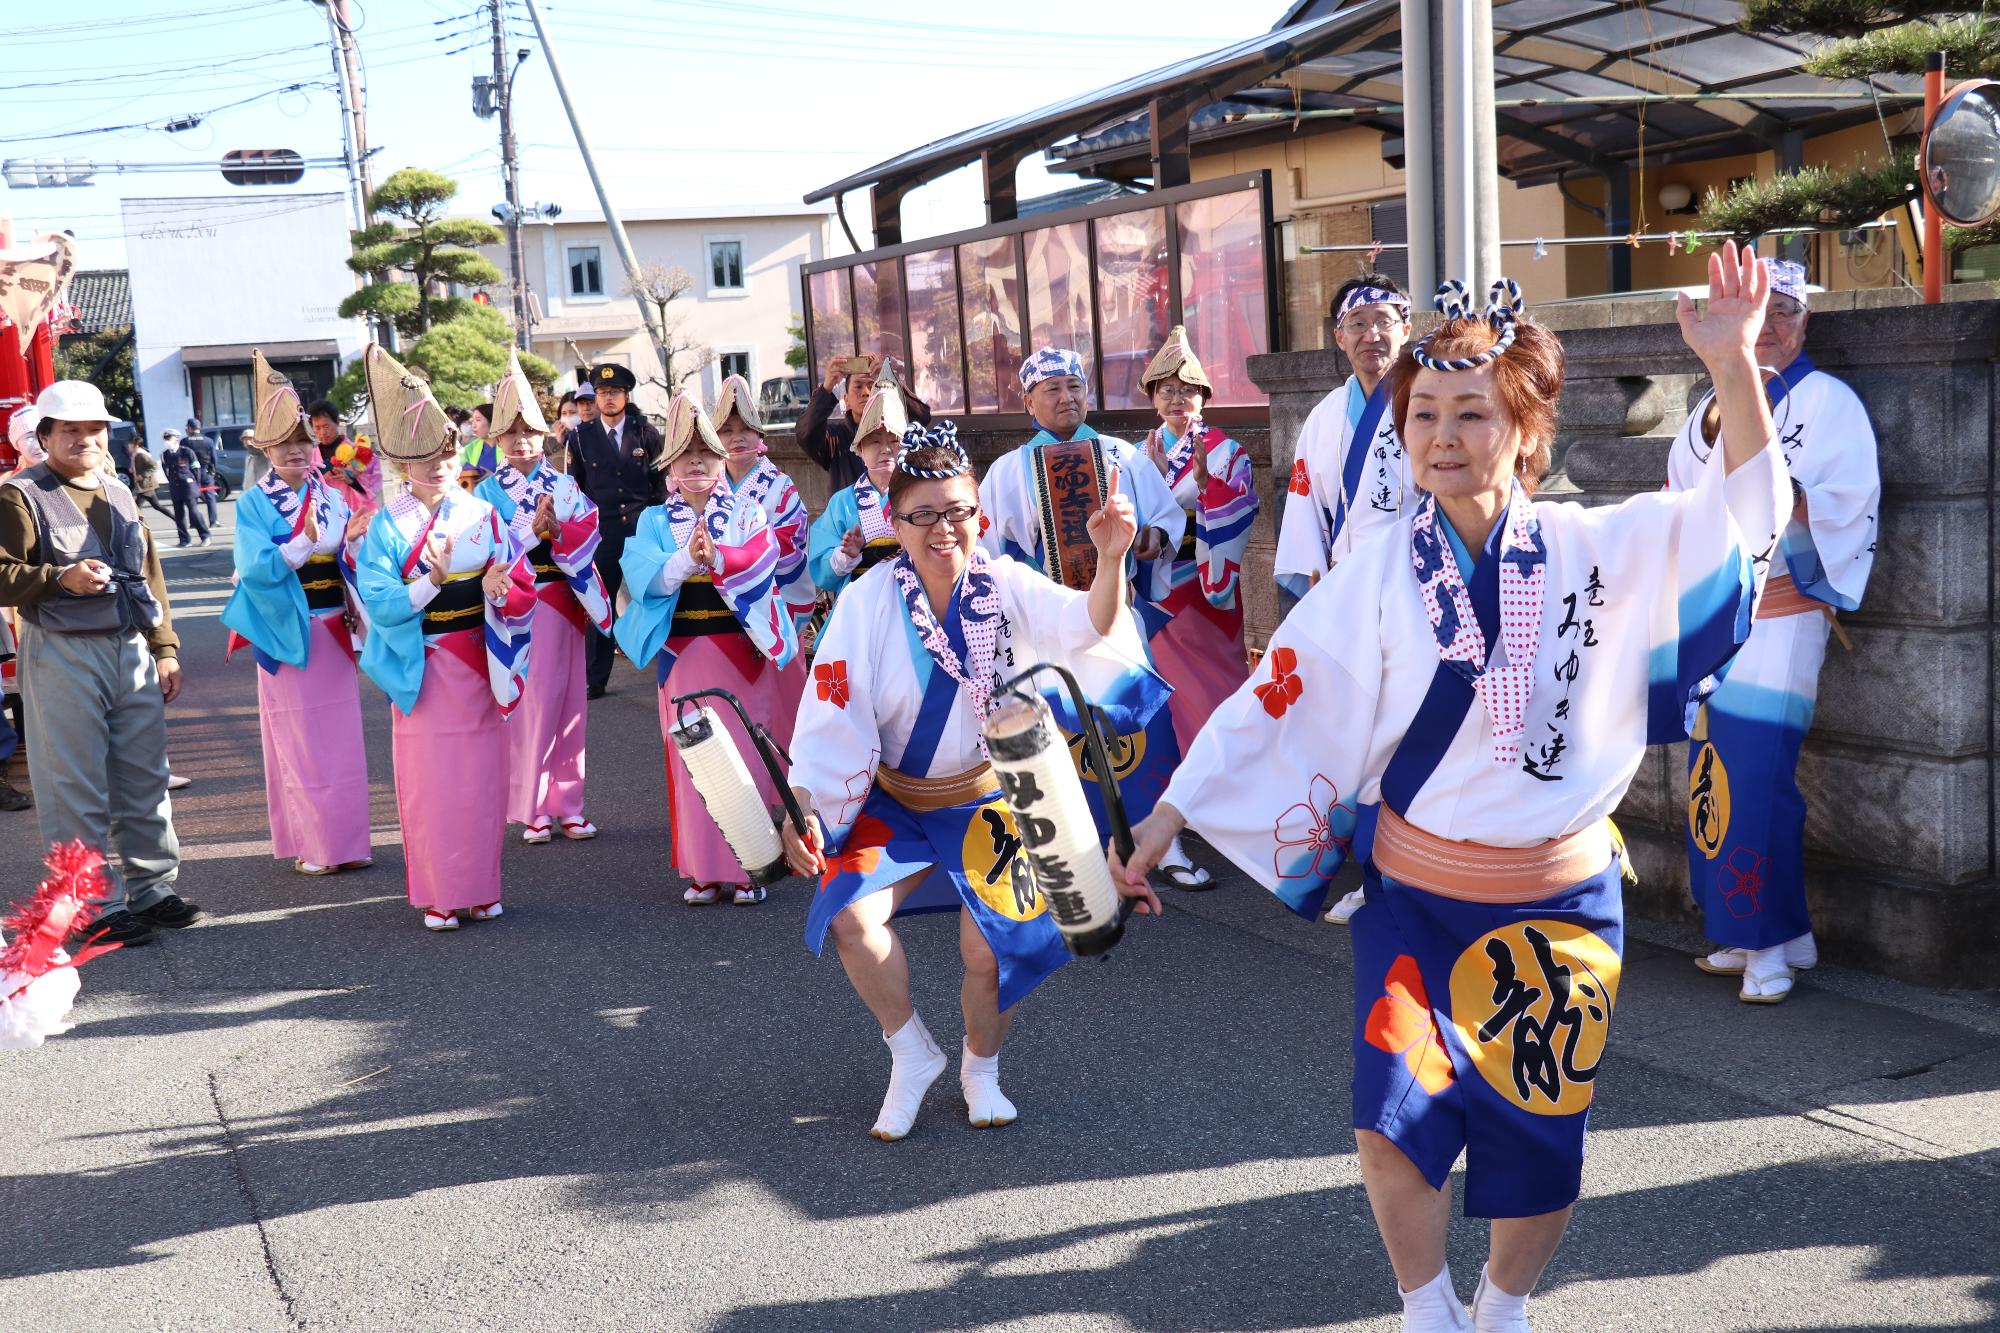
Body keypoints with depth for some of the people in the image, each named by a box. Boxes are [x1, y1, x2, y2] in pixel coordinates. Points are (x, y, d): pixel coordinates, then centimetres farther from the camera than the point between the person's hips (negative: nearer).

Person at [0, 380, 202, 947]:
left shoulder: (119, 494, 15)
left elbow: (149, 576, 18)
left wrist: (164, 647, 13)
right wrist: (60, 578, -25)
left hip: (132, 650, 6)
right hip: (62, 659, -6)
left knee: (144, 777, 10)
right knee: (77, 789, -1)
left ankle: (152, 888, 21)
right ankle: (97, 908, 6)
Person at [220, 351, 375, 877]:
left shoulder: (331, 497, 7)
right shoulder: (254, 503, -3)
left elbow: (353, 565, 5)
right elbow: (255, 569, -17)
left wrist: (353, 541, -16)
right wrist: (305, 544, -28)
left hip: (333, 631, 4)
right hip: (287, 632, -4)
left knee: (342, 736, 7)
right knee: (299, 740, 2)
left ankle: (345, 840, 16)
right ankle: (309, 844, 11)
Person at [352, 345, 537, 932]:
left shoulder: (483, 515, 3)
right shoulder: (386, 527, -4)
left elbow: (522, 587, 0)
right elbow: (379, 604, -14)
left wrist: (495, 589, -21)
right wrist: (431, 582, -27)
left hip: (479, 663, 2)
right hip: (422, 668, -2)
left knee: (482, 774, 8)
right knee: (431, 779, 2)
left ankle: (480, 886, 20)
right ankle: (439, 894, 12)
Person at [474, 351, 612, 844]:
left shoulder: (564, 485, 9)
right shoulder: (488, 492, 3)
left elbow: (590, 530, -3)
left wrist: (557, 530, -21)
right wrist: (532, 530, -20)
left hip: (561, 603, 3)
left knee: (568, 705, 6)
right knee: (528, 706, -3)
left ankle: (567, 804, 14)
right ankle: (532, 809, 4)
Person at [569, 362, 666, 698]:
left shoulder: (645, 432, 5)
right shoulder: (582, 437, 5)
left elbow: (660, 480, 9)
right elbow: (575, 487, 11)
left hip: (643, 526, 0)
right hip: (602, 530, 0)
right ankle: (596, 680, 8)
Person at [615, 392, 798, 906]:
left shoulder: (746, 514, 5)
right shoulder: (654, 522, 8)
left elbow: (761, 559, -14)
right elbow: (644, 579, -9)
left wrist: (716, 557, -33)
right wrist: (688, 559, -26)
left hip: (741, 650, -1)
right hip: (683, 655, 1)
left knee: (745, 753, -1)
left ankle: (747, 867, 7)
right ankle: (703, 869, 10)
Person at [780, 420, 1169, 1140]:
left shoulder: (1005, 584, -11)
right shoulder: (867, 602, -13)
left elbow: (1087, 628, -27)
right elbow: (830, 719, -14)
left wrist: (1110, 560, -46)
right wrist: (804, 814, -22)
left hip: (992, 798, 0)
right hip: (894, 803, 0)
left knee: (992, 952, -10)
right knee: (850, 916, -21)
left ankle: (980, 1070, 24)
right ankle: (912, 1053, 7)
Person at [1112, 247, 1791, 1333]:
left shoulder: (1594, 550, -5)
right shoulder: (1379, 575, -8)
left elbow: (1744, 513, -9)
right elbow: (1274, 708, -8)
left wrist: (1733, 364, -23)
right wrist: (1162, 823, -10)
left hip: (1562, 906, 1)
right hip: (1416, 898, -1)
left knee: (1538, 1144, 9)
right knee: (1395, 1121, -13)